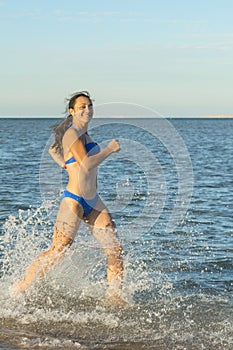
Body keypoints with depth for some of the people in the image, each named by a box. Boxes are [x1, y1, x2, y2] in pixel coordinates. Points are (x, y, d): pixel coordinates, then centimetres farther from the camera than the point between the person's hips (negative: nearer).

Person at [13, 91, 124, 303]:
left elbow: (53, 149, 28)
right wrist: (110, 149, -14)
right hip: (74, 201, -9)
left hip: (93, 202, 9)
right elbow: (86, 164, -26)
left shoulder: (83, 133, 13)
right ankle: (21, 288, 8)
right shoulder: (72, 133, -13)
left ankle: (115, 297, 13)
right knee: (57, 253, -6)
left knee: (116, 251, 4)